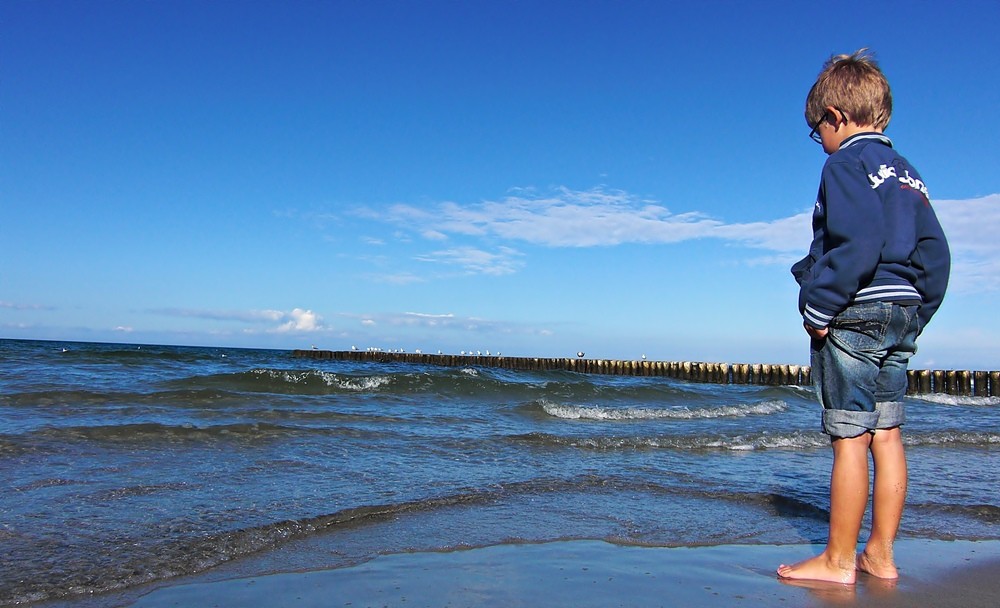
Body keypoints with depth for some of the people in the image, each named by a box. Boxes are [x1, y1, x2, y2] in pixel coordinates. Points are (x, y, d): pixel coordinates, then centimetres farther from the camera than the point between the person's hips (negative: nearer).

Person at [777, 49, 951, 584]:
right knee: (887, 435, 10)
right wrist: (918, 312, 21)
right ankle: (881, 555, 18)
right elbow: (935, 252, 16)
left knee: (850, 439, -4)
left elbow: (857, 244, -22)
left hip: (855, 315, -9)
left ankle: (838, 561, 5)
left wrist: (820, 306, -18)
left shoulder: (847, 164, -8)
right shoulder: (907, 173, 17)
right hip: (902, 313, 9)